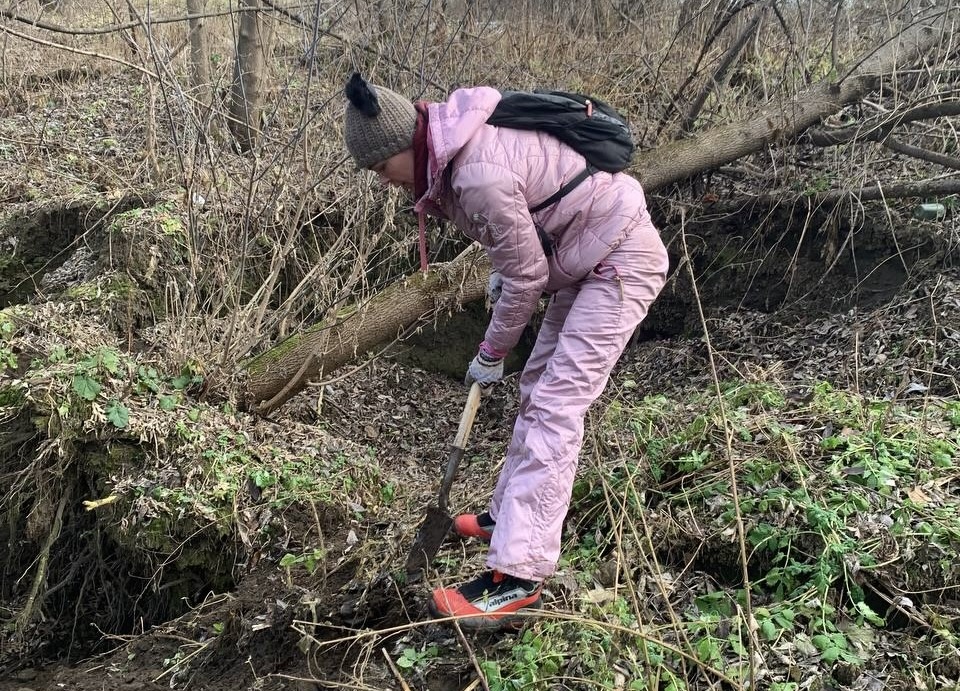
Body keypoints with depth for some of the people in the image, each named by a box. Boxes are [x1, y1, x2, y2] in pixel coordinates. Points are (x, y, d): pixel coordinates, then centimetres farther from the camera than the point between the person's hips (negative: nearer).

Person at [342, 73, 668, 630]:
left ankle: (518, 576, -16)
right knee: (540, 387, 16)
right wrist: (502, 268, 8)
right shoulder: (457, 140, -2)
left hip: (621, 261, -10)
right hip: (586, 258, 10)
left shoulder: (480, 176, -30)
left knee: (555, 406, -15)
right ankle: (511, 515, 31)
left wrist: (492, 352, -5)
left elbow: (526, 277, -19)